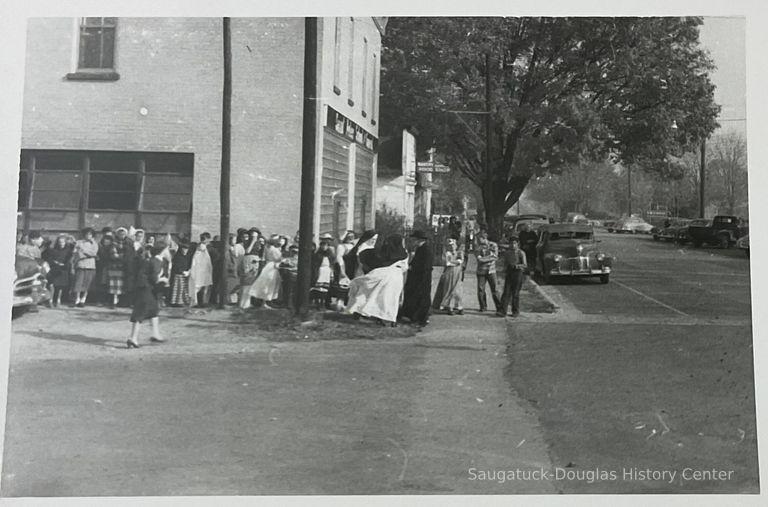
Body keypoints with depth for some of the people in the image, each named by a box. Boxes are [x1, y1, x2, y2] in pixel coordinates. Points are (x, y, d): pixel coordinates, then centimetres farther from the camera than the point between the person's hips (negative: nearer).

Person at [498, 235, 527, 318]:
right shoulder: (507, 253, 11)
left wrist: (517, 266, -26)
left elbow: (525, 265, -11)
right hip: (509, 273, 4)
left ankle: (516, 311, 13)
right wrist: (505, 268, 4)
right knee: (506, 292, -5)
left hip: (518, 273, -4)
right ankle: (502, 311, -10)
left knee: (515, 293, 0)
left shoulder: (521, 253, -4)